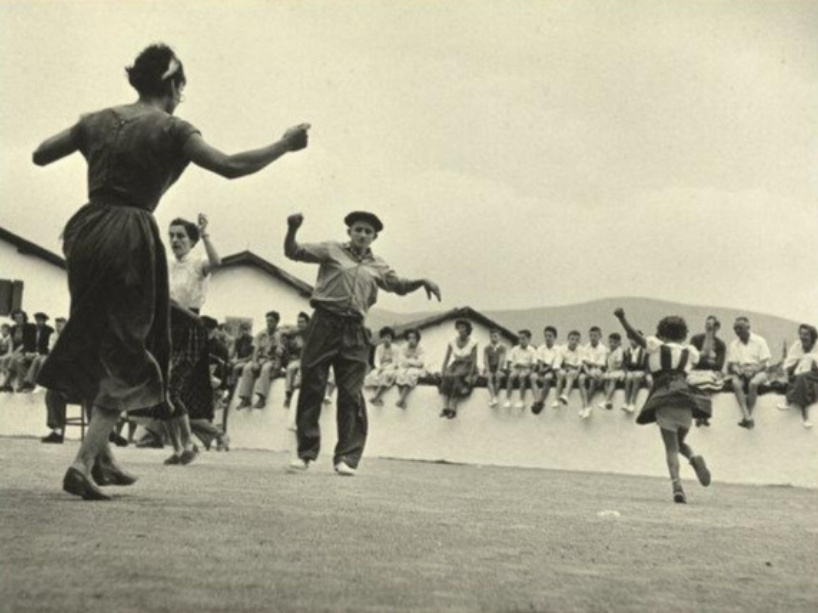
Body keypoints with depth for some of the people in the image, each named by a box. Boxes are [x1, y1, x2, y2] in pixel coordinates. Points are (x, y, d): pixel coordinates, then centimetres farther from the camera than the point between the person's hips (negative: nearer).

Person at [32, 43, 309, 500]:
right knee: (128, 355, 4)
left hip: (86, 235, 6)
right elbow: (230, 166, -13)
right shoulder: (171, 129, -4)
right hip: (130, 240, -6)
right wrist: (285, 145, -2)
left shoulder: (99, 120, 12)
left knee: (101, 346, 21)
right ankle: (83, 463, -2)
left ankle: (100, 451, 24)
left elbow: (39, 156, 17)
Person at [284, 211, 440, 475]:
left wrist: (422, 281, 13)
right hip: (324, 324, -2)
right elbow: (294, 252, 2)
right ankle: (305, 453, 8)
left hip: (354, 332, 3)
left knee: (351, 395, -3)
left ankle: (346, 457, 1)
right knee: (312, 389, -1)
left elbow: (399, 285, 30)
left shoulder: (378, 267, 19)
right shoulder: (332, 250, 8)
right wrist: (292, 230, -17)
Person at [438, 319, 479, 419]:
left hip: (467, 367, -3)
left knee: (457, 378, -34)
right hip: (455, 365, 3)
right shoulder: (452, 342, -2)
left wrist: (470, 375, -22)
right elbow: (446, 358, -1)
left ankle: (453, 409, -33)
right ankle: (445, 408, -31)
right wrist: (442, 371, -13)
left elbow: (474, 361, -12)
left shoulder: (473, 343, -11)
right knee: (446, 378, -29)